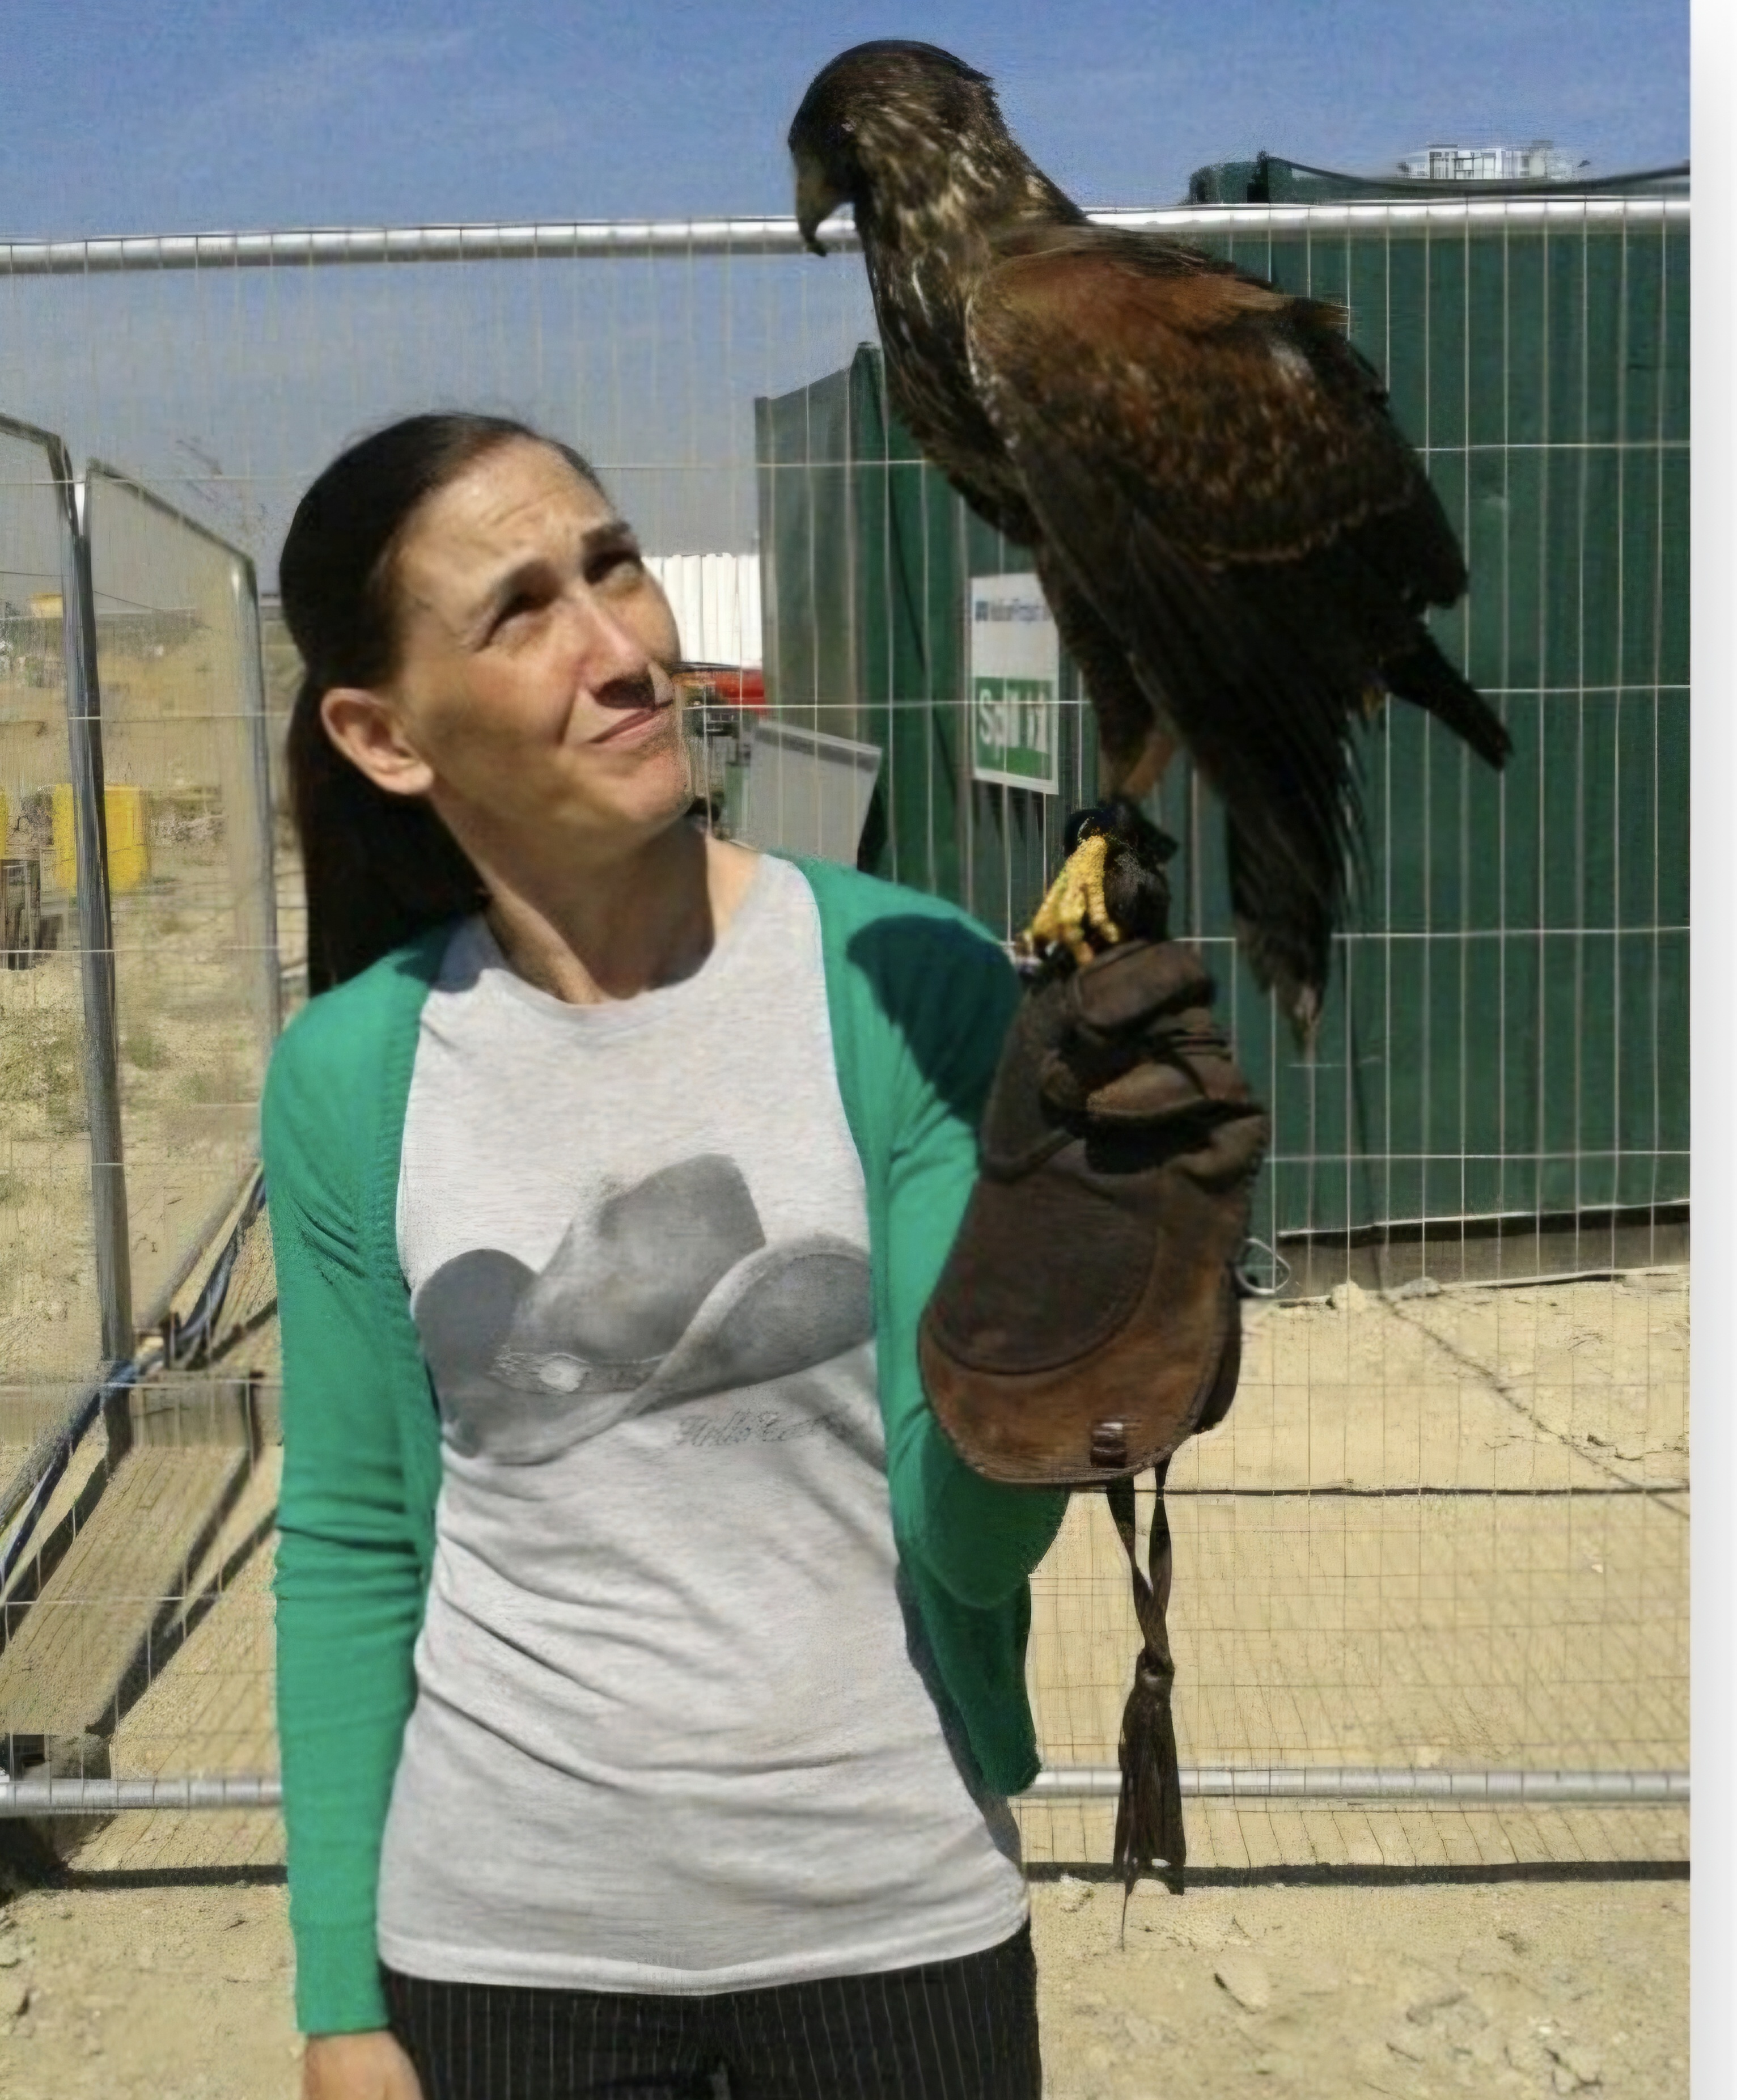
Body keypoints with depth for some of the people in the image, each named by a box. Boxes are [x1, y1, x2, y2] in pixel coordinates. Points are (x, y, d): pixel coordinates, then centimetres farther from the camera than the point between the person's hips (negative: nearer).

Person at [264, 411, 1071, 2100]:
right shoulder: (349, 1074, -7)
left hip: (895, 1913, -1)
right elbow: (349, 1547, 1)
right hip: (500, 1935, 1)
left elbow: (972, 1546, -12)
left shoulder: (909, 981, -13)